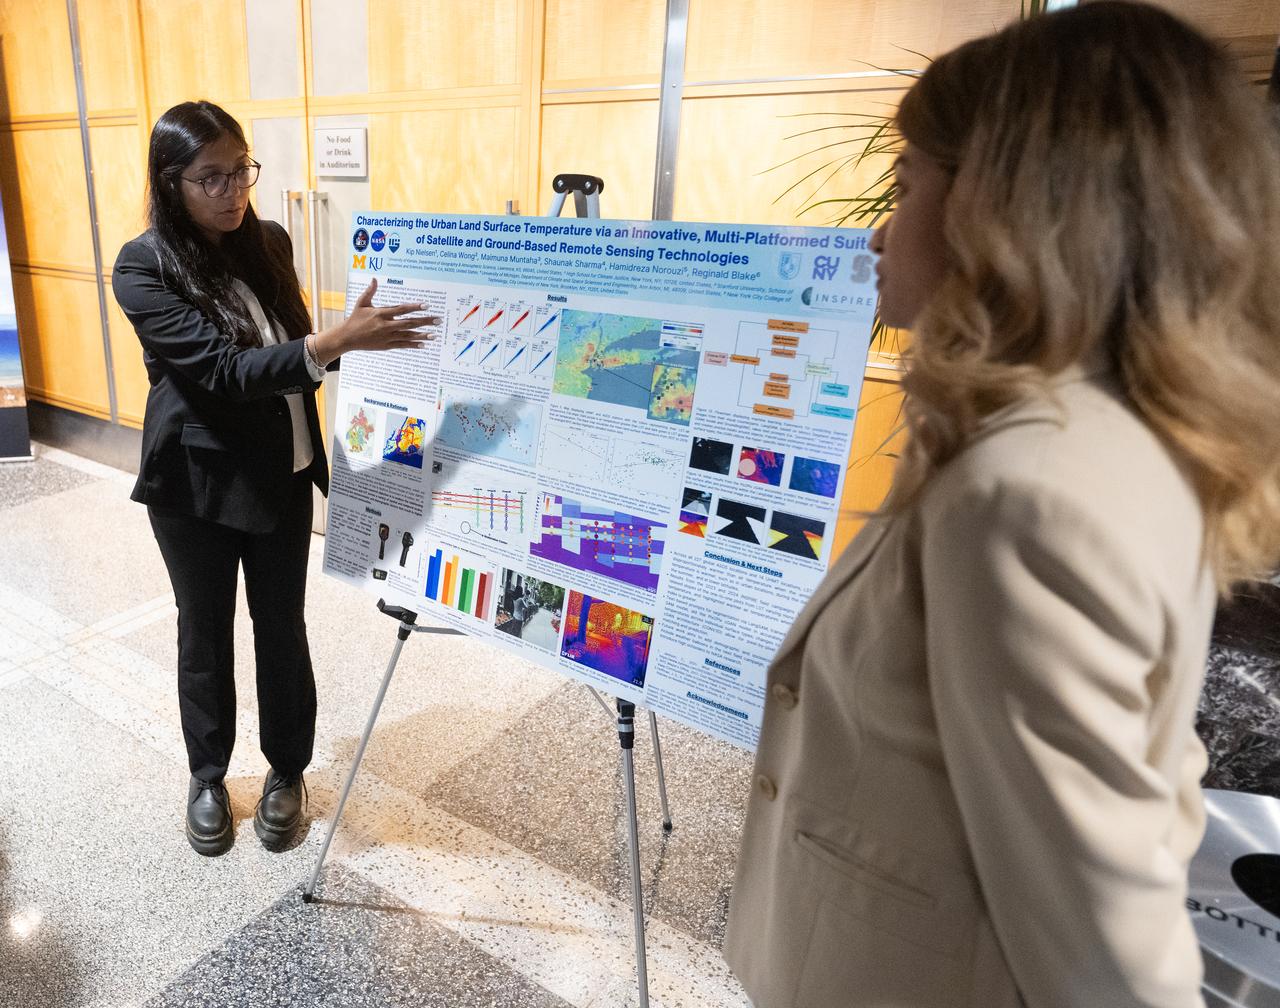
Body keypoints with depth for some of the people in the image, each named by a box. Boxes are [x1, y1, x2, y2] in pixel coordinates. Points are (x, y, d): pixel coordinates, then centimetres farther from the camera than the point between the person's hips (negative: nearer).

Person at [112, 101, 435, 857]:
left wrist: (316, 453, 11)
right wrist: (337, 343, -41)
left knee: (282, 626, 12)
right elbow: (222, 369, -27)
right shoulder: (143, 267, -15)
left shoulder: (270, 242, 1)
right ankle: (208, 776, 36)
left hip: (282, 473, 4)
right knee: (206, 633, 13)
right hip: (197, 482, -3)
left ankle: (287, 772, 32)